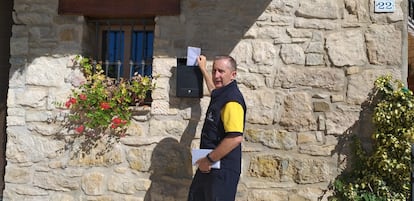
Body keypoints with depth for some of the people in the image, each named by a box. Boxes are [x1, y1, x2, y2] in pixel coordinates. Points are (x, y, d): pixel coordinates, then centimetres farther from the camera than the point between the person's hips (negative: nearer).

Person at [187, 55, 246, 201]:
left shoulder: (232, 99, -21)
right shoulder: (221, 94, 8)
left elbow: (235, 138, -30)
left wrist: (209, 160, -21)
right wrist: (203, 69, 42)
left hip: (223, 168, -10)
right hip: (211, 166, 10)